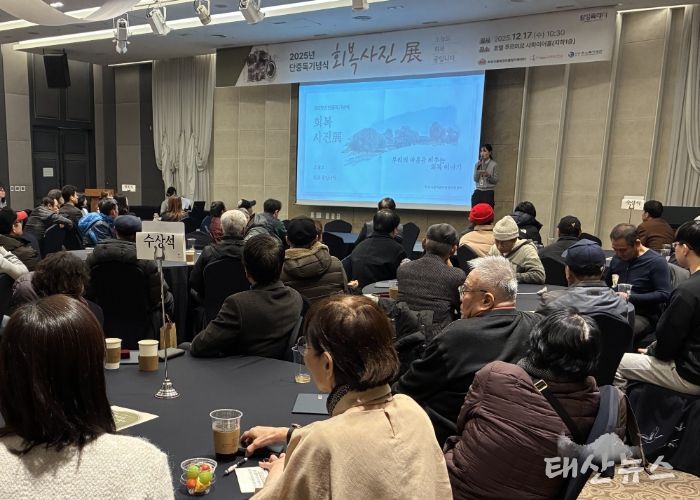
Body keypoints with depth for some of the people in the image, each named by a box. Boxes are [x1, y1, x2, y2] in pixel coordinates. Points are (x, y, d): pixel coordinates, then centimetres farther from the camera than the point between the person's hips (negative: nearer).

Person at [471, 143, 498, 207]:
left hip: (488, 193, -3)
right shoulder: (477, 164, 9)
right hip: (478, 192, 3)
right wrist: (478, 169, -10)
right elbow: (475, 179, 3)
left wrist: (488, 175, -18)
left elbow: (496, 181, -2)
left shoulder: (494, 164, -1)